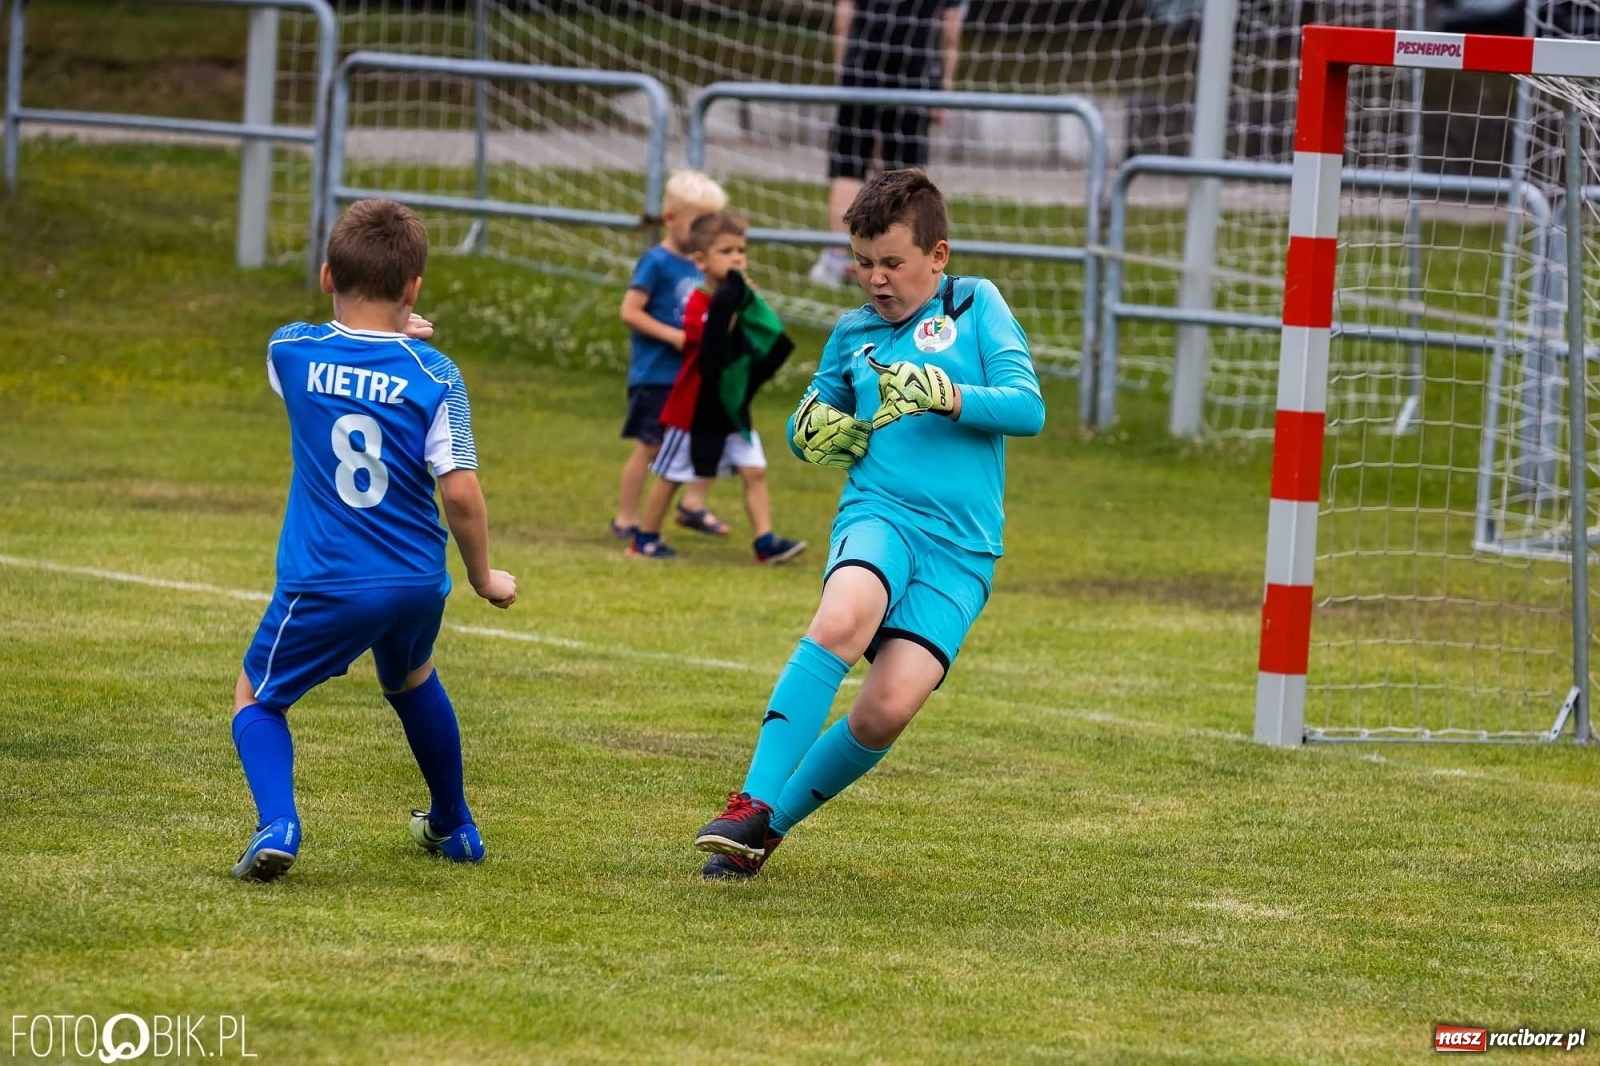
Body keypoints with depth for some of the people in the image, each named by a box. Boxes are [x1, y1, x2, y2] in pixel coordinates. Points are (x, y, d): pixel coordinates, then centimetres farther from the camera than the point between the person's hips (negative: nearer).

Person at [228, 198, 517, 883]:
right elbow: (460, 492, -11)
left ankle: (277, 825, -13)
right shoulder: (433, 374, -8)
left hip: (323, 586, -2)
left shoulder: (291, 351, -4)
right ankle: (452, 827, 46)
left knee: (257, 699, 15)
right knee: (412, 680, 32)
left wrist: (389, 336, 22)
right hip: (416, 582, 2)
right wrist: (484, 576, 2)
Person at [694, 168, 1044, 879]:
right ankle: (751, 805, -34)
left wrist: (945, 395, -16)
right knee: (841, 620, -34)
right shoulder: (854, 334, 18)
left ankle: (773, 822, 5)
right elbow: (810, 424, 31)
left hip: (961, 549, -1)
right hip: (880, 515, 1)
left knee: (890, 708, -17)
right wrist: (816, 433, 7)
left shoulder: (977, 306, 9)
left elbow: (1028, 408, -1)